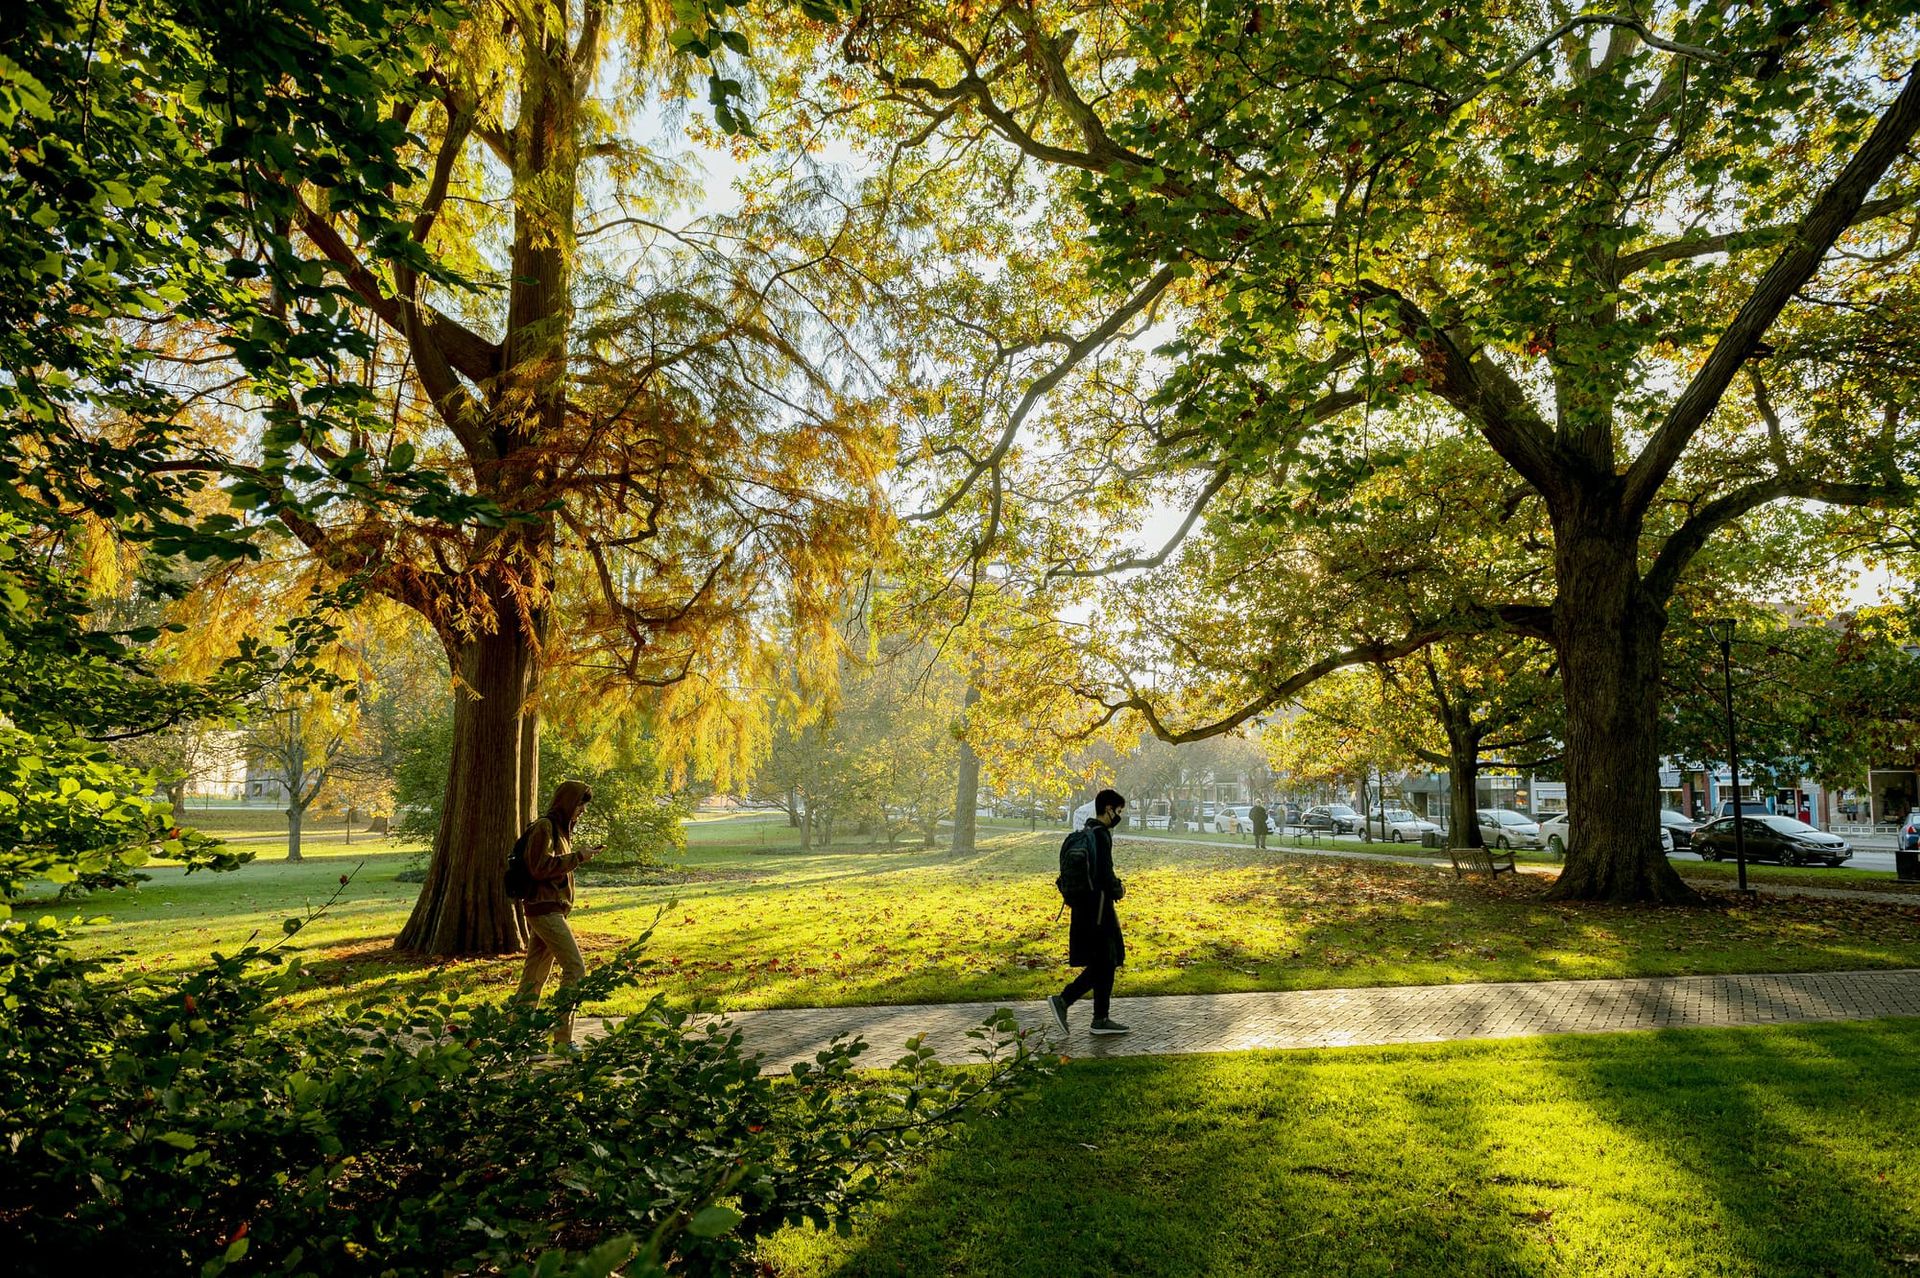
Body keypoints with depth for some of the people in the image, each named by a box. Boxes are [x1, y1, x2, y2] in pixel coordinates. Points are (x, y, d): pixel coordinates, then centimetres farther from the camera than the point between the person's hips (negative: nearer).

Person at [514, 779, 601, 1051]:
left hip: (549, 910, 10)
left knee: (534, 975, 11)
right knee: (575, 969, -11)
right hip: (546, 909, -10)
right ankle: (562, 1038, -9)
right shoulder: (544, 827, -11)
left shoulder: (560, 829, 18)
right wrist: (577, 857, -16)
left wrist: (578, 856, 10)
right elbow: (541, 868, -18)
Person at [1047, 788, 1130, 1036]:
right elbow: (1104, 874, -20)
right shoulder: (1100, 835, -16)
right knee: (1103, 964, -3)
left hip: (1086, 906, 10)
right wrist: (1117, 890, -2)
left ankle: (1101, 1019, 16)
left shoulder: (1087, 832, 15)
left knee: (1104, 963, 13)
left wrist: (1115, 884, 9)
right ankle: (1063, 1000, -2)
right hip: (1098, 907, -10)